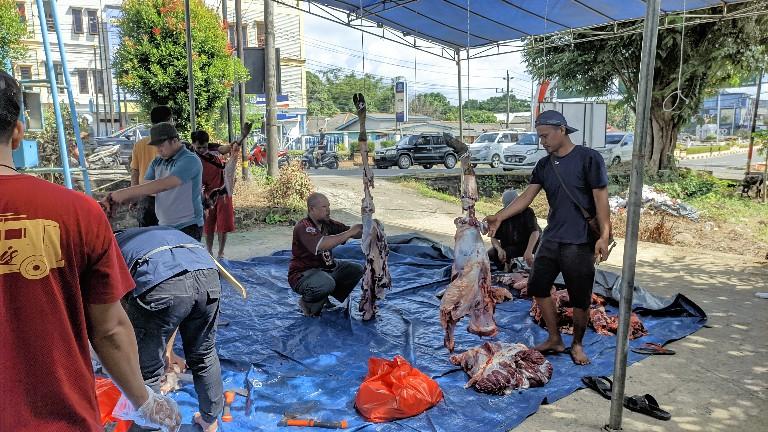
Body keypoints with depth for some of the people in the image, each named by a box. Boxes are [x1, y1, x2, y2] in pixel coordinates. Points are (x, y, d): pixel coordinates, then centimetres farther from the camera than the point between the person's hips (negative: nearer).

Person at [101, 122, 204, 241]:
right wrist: (115, 200, -13)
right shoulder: (157, 162, 10)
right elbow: (144, 189, 4)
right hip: (163, 226, 7)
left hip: (188, 228, -7)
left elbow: (164, 184, -27)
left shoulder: (190, 160, -14)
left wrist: (125, 193, -26)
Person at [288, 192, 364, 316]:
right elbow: (321, 245, -40)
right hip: (303, 274, -8)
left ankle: (325, 299, 10)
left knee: (356, 270, -2)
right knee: (327, 283, -37)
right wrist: (349, 232, -35)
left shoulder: (327, 223, 1)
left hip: (325, 268, 8)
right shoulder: (303, 227, -22)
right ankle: (308, 304, -3)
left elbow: (354, 233, 1)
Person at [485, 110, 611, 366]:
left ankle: (577, 344, 27)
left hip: (580, 242, -6)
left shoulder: (588, 158, -8)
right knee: (538, 288, 10)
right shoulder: (544, 165, 8)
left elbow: (601, 199, -10)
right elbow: (527, 197, 4)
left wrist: (604, 236, -17)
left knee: (580, 299, 4)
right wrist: (499, 217, -8)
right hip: (551, 239, 6)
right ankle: (554, 340, 27)